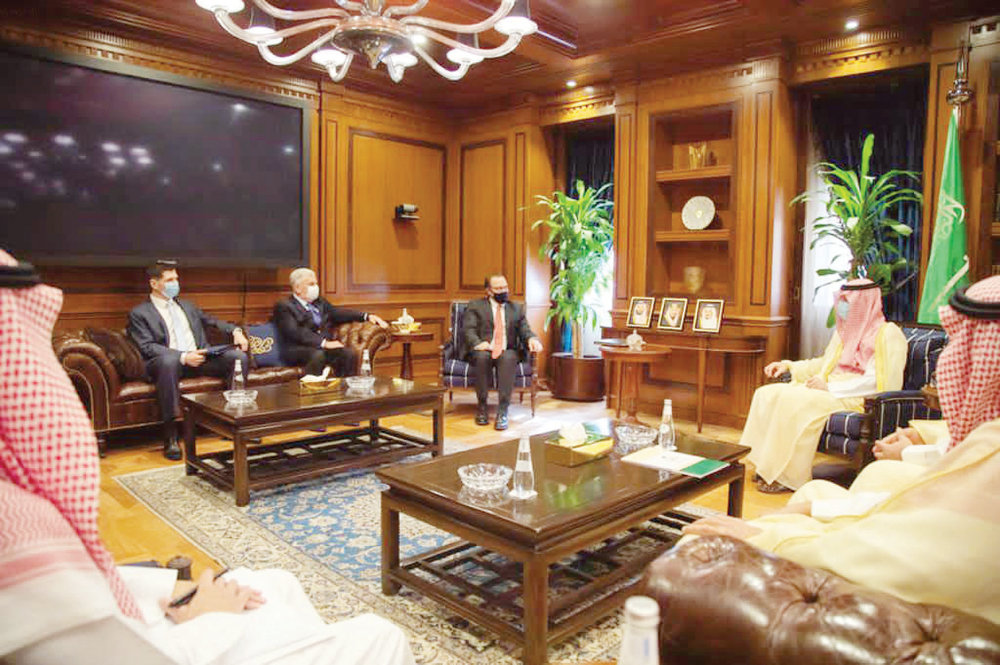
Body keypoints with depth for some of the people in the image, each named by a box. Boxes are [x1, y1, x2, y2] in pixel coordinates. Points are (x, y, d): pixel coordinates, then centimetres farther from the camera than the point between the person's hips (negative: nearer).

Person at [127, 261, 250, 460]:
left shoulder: (188, 306, 25)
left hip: (200, 358, 5)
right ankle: (170, 437, -37)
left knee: (239, 356, -17)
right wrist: (183, 357, -21)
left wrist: (235, 330, 4)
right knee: (169, 359, -41)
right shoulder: (139, 313, 6)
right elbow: (147, 347, -6)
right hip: (170, 362, -5)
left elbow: (213, 322, 28)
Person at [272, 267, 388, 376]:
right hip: (297, 351, -6)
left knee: (350, 353, -22)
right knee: (318, 355, -37)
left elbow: (338, 313, 19)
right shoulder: (284, 306, 1)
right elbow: (296, 332, -13)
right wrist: (324, 343, -24)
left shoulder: (320, 302, 25)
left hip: (324, 347, 6)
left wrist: (367, 316, 3)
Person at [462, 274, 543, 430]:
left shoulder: (517, 308, 20)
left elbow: (525, 330, 9)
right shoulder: (475, 306, 11)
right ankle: (481, 406, -22)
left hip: (507, 353, 1)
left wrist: (532, 339, -16)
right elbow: (468, 330, -3)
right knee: (482, 356, -36)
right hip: (483, 351, -1)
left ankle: (502, 410, -36)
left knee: (508, 358, -34)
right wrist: (477, 343, -25)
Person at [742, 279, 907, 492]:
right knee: (767, 393, -11)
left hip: (856, 399, -8)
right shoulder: (845, 330, 20)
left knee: (795, 400, -31)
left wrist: (830, 387, -20)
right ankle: (768, 467, -11)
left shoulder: (887, 333, -6)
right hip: (831, 390, 8)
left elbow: (876, 381, -17)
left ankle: (789, 477, -21)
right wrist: (788, 366, 15)